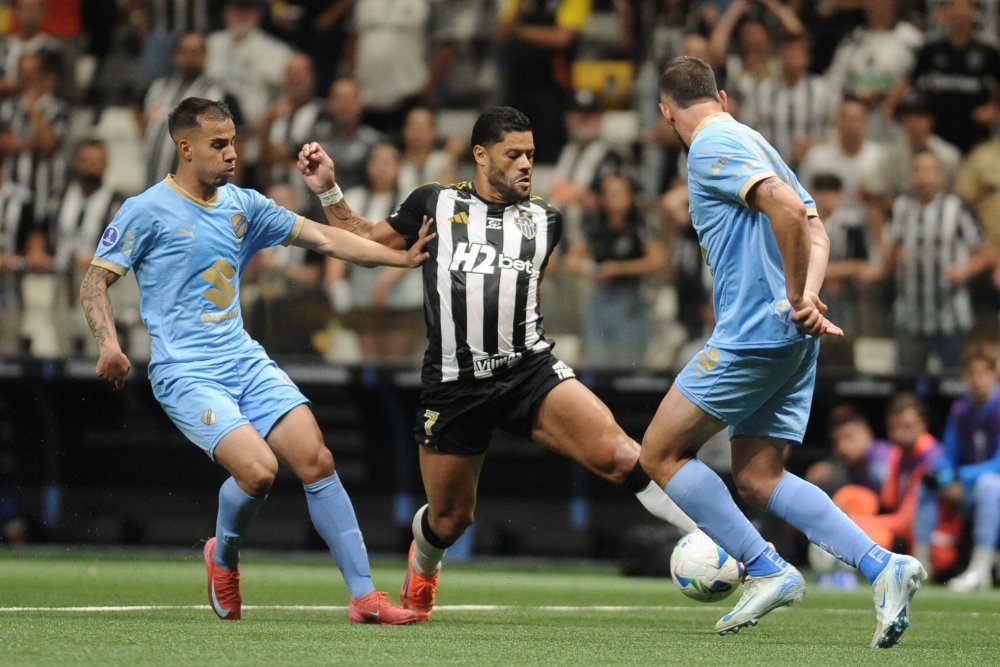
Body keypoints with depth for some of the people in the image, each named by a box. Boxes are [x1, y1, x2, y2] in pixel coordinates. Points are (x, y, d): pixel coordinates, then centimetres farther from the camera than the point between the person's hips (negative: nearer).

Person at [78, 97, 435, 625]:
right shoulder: (147, 210, -4)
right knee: (258, 468, -24)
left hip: (247, 363, 6)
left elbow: (322, 238, 12)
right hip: (186, 375, -6)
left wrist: (400, 257, 3)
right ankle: (224, 556, 9)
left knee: (316, 460, -10)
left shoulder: (243, 205, 12)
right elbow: (95, 280, -1)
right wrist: (108, 341, -19)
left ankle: (364, 596, -8)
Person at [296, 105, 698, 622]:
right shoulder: (435, 204, 6)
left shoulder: (544, 219, 12)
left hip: (529, 371, 1)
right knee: (450, 519, 11)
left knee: (613, 452, -24)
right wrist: (327, 191, 6)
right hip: (453, 384, -1)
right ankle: (424, 561, 47)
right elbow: (366, 242, 16)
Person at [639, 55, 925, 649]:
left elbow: (788, 208, -24)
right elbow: (816, 230, 17)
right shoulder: (752, 144, 20)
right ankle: (884, 566, -5)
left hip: (756, 331, -9)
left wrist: (797, 298, -17)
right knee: (757, 478, 9)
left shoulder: (712, 148, -9)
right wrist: (808, 297, 2)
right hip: (793, 338, 9)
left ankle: (768, 571, -4)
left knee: (662, 454, 1)